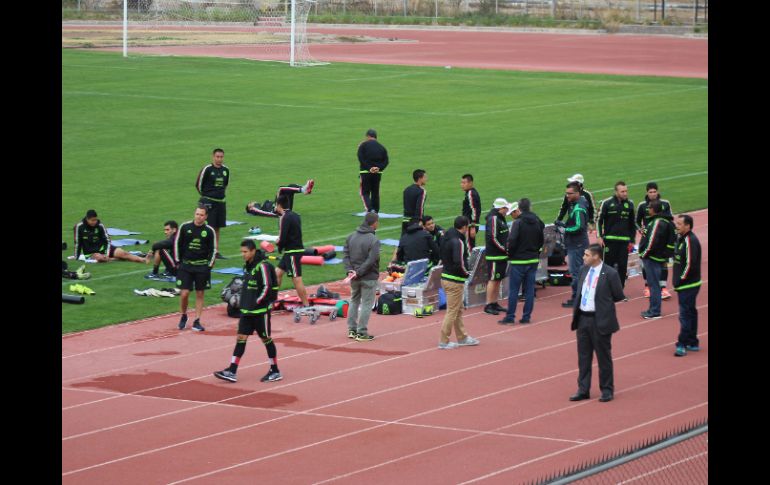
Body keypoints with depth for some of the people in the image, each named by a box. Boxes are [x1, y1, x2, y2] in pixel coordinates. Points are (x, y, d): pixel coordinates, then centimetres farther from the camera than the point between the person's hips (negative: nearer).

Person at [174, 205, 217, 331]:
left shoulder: (209, 231, -1)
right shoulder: (185, 227, -2)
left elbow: (213, 250, 5)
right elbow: (177, 243, 6)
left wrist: (209, 266, -1)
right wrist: (177, 262, 3)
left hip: (202, 267, 0)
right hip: (185, 264, 0)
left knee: (200, 294, 5)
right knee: (184, 293, -5)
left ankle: (197, 322, 12)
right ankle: (183, 316, 20)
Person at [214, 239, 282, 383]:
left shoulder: (262, 266, -16)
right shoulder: (247, 266, 10)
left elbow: (267, 287, -20)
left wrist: (257, 302, -18)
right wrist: (245, 302, 12)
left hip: (261, 310, -8)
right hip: (246, 310, 8)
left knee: (266, 339, 3)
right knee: (241, 338, 3)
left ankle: (275, 372, 15)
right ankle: (232, 372, 0)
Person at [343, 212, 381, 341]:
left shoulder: (351, 236, 3)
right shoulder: (373, 240, -17)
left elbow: (346, 255, 0)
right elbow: (371, 261, -21)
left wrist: (350, 269, -6)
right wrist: (358, 273, -16)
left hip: (354, 278, 6)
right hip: (369, 278, -6)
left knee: (354, 301, 19)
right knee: (366, 304, 2)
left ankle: (352, 329, 21)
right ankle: (362, 332, 3)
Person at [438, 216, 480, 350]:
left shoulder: (447, 238, 8)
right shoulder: (458, 242, -20)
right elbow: (459, 263, -26)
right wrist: (466, 273, -7)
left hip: (446, 277, 9)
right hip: (455, 281, -9)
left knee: (458, 310, 20)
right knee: (452, 311, 0)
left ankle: (462, 337, 29)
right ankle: (444, 341, 4)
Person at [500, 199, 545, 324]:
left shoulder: (518, 223, -15)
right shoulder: (538, 222, 4)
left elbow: (512, 241, -18)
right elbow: (542, 240, 12)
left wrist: (510, 254, -3)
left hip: (518, 261, -5)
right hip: (533, 260, 5)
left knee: (513, 290, 0)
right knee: (529, 289, 9)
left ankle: (510, 317, 1)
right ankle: (526, 316, 9)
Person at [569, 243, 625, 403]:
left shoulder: (610, 273, -14)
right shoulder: (584, 270, 5)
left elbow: (619, 296, -7)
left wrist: (602, 300, 2)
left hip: (600, 321, -6)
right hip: (583, 318, 6)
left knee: (603, 357, 6)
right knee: (583, 356, 12)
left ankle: (607, 390, 18)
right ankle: (583, 390, 21)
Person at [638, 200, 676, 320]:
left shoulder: (658, 223, -19)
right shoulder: (665, 222, 12)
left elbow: (652, 241, -24)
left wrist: (644, 254, -13)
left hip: (652, 258, -10)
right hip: (659, 258, 10)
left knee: (654, 284, -5)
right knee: (653, 284, 16)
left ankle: (654, 312, -1)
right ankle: (653, 310, 22)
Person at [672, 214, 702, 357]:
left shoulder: (690, 241, -19)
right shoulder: (681, 238, 11)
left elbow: (690, 264, -24)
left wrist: (680, 281, -17)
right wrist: (677, 280, 13)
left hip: (688, 285, -10)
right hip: (685, 285, 10)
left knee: (685, 314, -8)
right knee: (690, 313, 16)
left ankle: (682, 345, -6)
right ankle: (692, 343, 24)